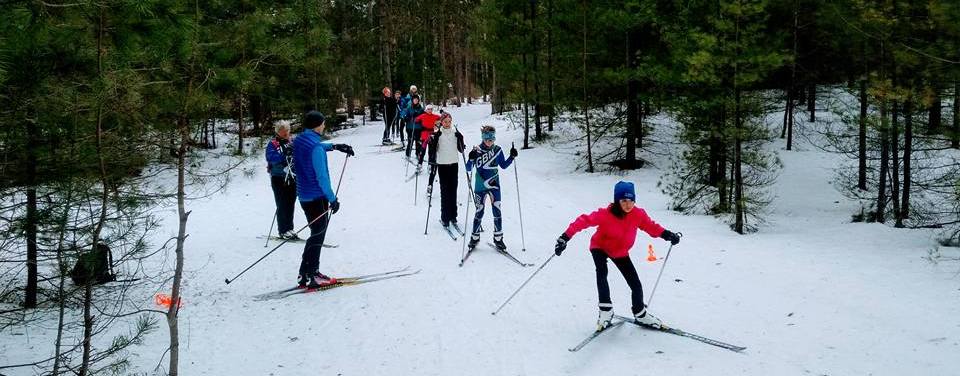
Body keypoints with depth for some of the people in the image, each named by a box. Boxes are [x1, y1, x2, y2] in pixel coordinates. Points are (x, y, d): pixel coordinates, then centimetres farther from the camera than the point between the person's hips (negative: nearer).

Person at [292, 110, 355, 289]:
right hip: (317, 197, -9)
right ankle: (312, 275, 5)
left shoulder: (299, 141, 5)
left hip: (303, 195, 9)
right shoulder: (316, 148, -22)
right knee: (317, 235, 1)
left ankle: (305, 274, 20)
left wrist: (334, 146, 19)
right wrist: (332, 198, -18)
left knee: (316, 234, 18)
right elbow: (321, 176, -23)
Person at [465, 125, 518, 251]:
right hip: (480, 186, -2)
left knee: (497, 211, -1)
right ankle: (475, 237, 20)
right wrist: (471, 159, -28)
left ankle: (498, 238, 11)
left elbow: (503, 165, 12)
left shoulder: (497, 150, 0)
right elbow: (468, 169, -9)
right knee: (479, 212, 4)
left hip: (494, 185, 2)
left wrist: (512, 157, -3)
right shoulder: (477, 150, -8)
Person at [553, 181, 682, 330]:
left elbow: (650, 226, -3)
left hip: (621, 252, 4)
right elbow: (584, 221, -35)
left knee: (636, 285, 3)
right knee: (602, 272, -33)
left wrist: (667, 234, -15)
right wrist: (565, 237, -43)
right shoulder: (605, 214, -32)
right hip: (600, 247, -4)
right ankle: (606, 310, -22)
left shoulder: (638, 214, -20)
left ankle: (640, 314, 27)